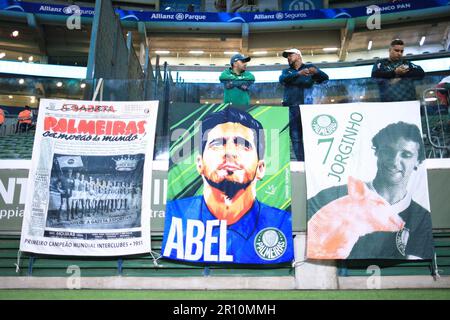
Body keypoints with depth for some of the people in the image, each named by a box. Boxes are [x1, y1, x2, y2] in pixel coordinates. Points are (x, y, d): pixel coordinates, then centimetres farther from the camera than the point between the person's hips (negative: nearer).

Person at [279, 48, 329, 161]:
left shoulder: (310, 67, 15)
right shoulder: (286, 71, 21)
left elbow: (325, 78, 5)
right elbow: (282, 79, -2)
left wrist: (316, 72, -16)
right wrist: (299, 73, -18)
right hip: (292, 107, 2)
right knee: (296, 137, -5)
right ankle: (301, 162, -5)